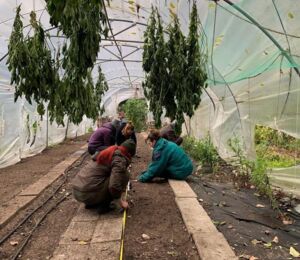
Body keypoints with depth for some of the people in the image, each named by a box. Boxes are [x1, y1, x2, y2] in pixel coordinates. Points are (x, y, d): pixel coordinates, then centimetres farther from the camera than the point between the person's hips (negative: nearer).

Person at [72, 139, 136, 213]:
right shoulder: (120, 159, -9)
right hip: (89, 194, -9)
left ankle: (91, 203, 18)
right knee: (125, 175, -3)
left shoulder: (110, 152, 18)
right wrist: (121, 200, 0)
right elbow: (114, 186, -20)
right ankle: (103, 205, -1)